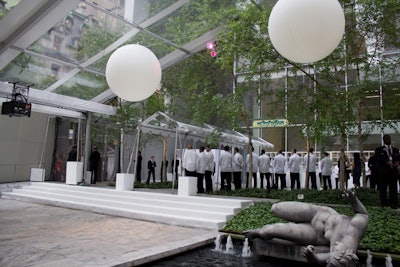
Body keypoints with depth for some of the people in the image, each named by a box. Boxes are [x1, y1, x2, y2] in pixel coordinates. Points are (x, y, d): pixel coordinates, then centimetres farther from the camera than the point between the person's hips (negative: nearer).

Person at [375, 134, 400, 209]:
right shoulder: (379, 149, 8)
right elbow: (379, 158, -6)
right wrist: (387, 162, -21)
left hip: (393, 171, 3)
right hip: (383, 172, -3)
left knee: (393, 188, -1)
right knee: (383, 188, -1)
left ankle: (393, 203, 4)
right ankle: (384, 203, 6)